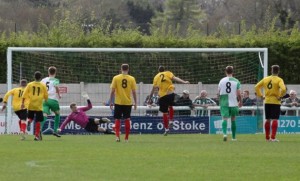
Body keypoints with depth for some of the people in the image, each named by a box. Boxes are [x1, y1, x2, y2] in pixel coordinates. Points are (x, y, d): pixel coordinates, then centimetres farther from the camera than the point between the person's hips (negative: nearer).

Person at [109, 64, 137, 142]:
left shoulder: (116, 78, -4)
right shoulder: (132, 79, -2)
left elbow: (112, 91, -4)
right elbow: (134, 92, -2)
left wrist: (111, 102, 4)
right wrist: (135, 103, 7)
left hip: (118, 102, -1)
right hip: (128, 102, 1)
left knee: (117, 119, 7)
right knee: (127, 119, 9)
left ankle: (117, 136, -10)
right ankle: (126, 138, 9)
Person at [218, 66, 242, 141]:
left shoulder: (222, 81, 2)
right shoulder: (236, 81, -3)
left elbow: (219, 92, 8)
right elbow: (239, 94, -4)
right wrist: (240, 102, 13)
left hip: (224, 103, 0)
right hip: (233, 103, 0)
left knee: (225, 119, -6)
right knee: (233, 119, 13)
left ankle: (224, 133, -31)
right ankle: (233, 137, 21)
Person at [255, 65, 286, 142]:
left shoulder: (265, 79, 6)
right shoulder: (279, 80, -9)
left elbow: (257, 87, 8)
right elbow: (283, 89, -24)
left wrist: (261, 96, 11)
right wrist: (280, 96, -10)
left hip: (267, 102, 5)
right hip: (275, 102, -5)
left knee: (268, 119, 13)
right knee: (275, 119, -4)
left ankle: (267, 137, 17)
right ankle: (273, 137, -12)